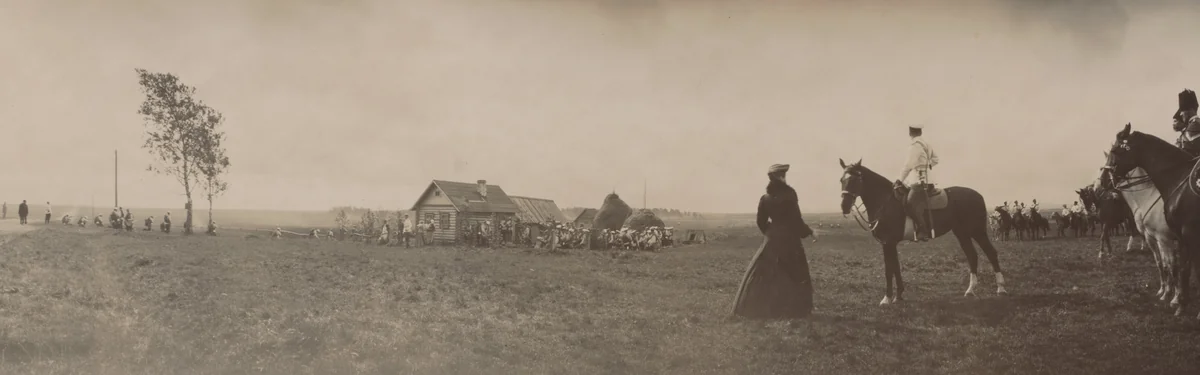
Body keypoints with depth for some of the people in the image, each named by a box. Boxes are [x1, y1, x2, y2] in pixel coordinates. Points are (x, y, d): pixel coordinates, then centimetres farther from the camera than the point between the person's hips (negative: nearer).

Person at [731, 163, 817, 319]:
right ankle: (796, 309, 8)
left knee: (761, 274, 9)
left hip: (772, 240, 4)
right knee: (796, 275, 7)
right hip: (790, 239, -4)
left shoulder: (765, 198, 1)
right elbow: (796, 219, -13)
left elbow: (761, 222, 8)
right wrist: (809, 232, 1)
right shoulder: (789, 194, -12)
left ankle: (754, 308, 7)